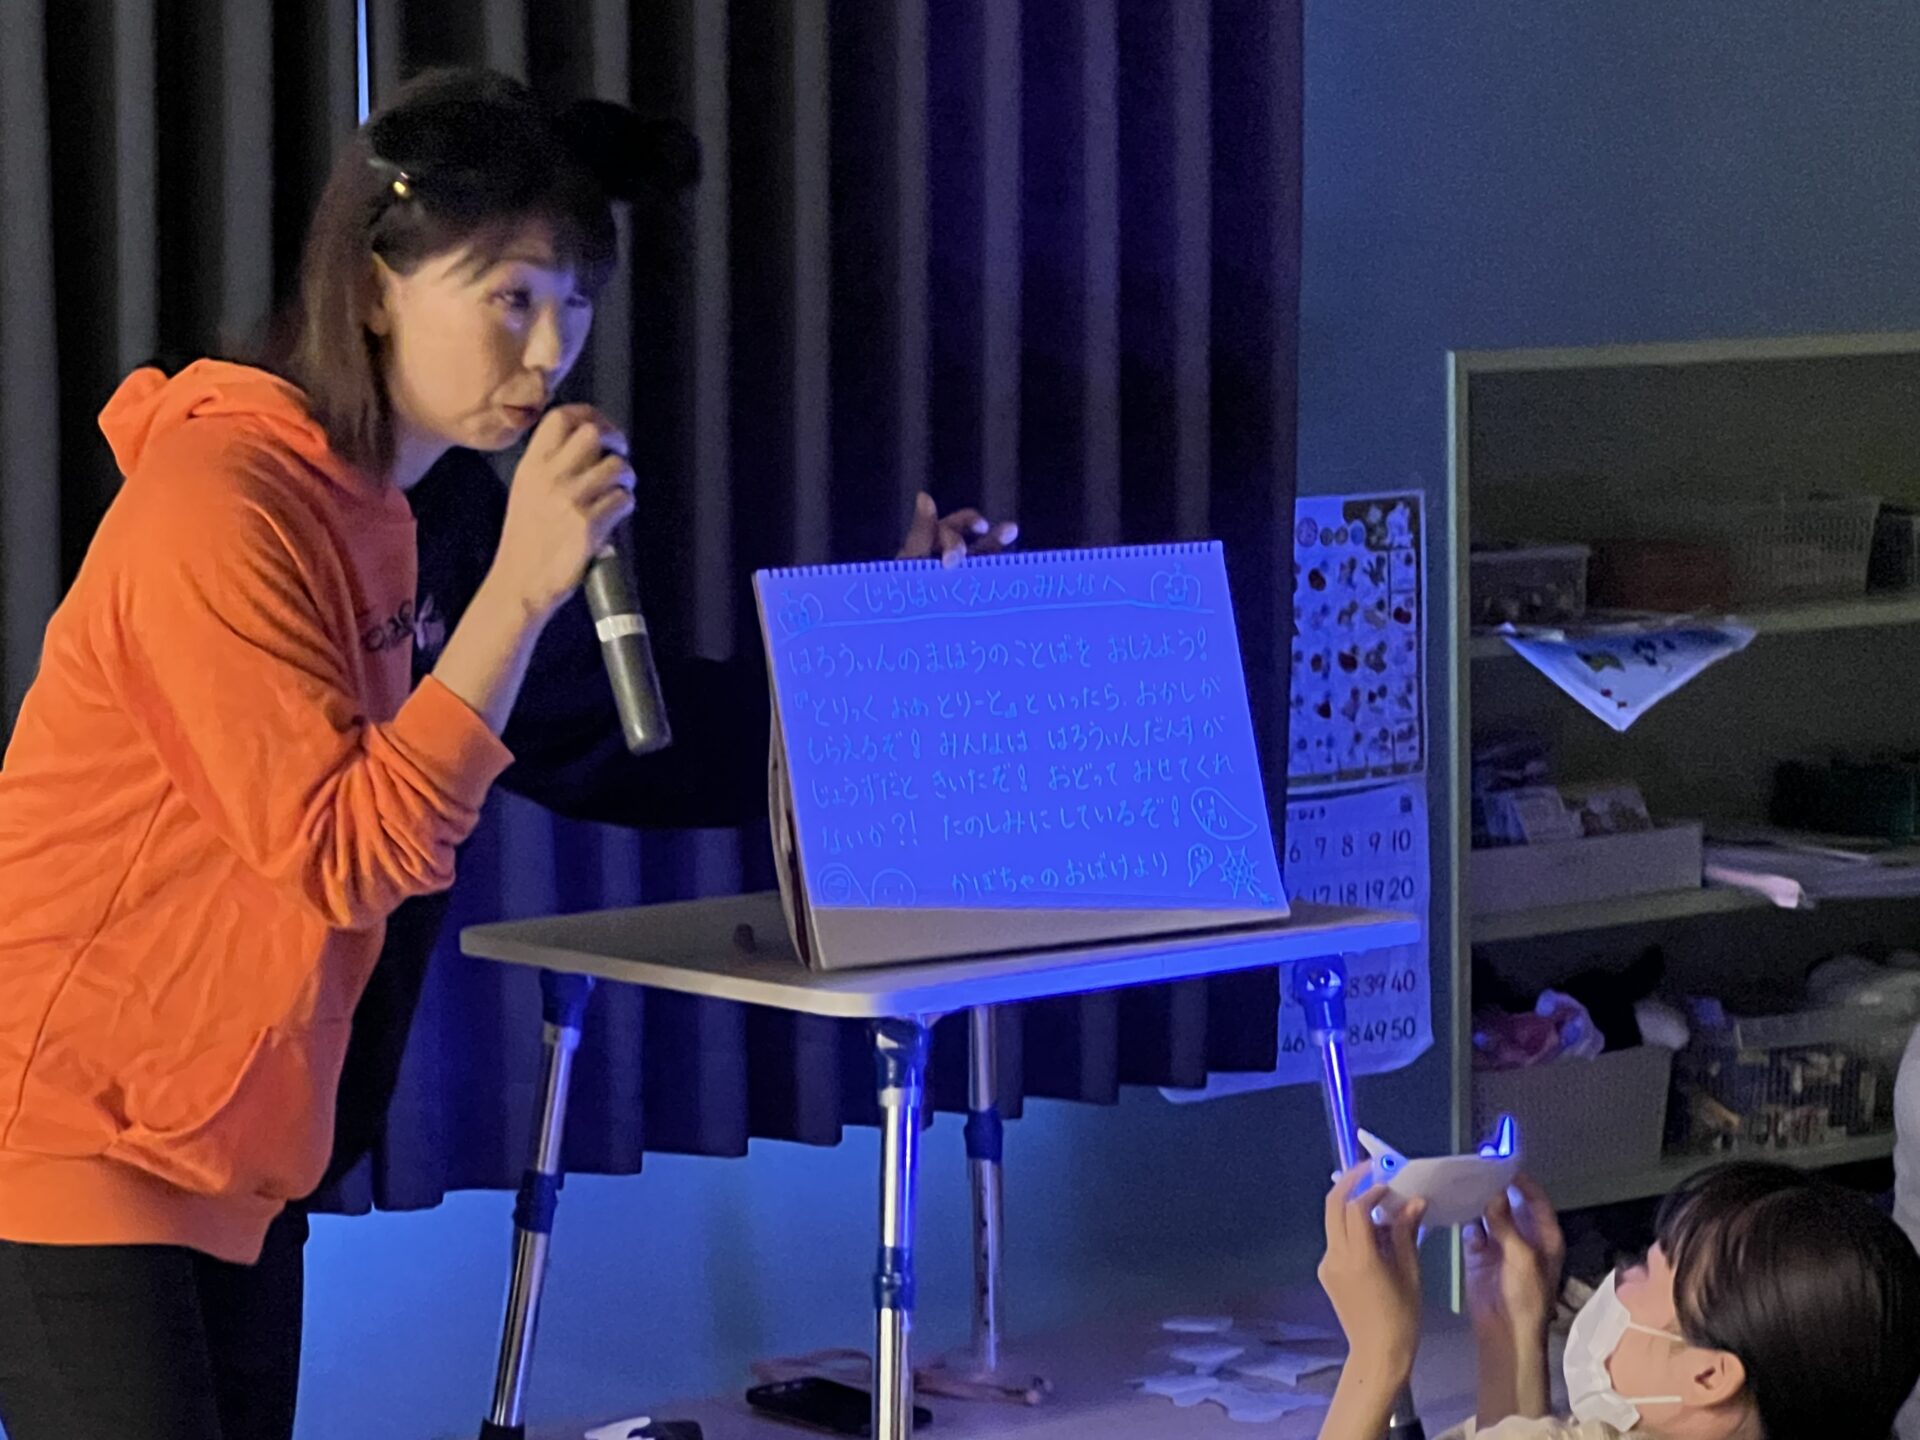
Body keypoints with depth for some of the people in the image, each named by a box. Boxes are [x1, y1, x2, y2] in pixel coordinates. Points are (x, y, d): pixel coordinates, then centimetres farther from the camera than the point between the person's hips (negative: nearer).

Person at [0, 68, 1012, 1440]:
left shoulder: (443, 506, 6)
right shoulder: (221, 503, -19)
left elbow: (614, 738, 14)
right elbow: (344, 860, -23)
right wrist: (519, 587, -27)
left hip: (230, 1149, 8)